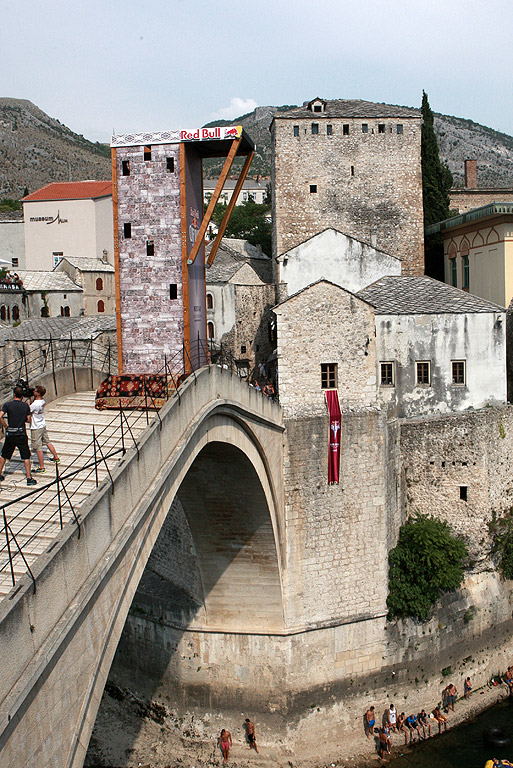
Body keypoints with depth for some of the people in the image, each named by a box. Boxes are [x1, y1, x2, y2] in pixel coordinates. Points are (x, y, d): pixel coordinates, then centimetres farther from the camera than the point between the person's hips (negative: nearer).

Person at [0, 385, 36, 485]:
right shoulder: (26, 405, -2)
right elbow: (28, 420, 3)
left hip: (10, 435, 0)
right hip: (22, 434, 0)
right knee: (26, 456, 5)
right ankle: (29, 478, 2)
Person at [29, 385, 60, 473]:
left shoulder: (35, 404, -26)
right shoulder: (42, 401, -1)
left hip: (36, 429, -8)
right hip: (43, 426, 8)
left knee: (38, 448, -1)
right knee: (47, 442, 23)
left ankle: (41, 468, 5)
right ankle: (56, 458, 36)